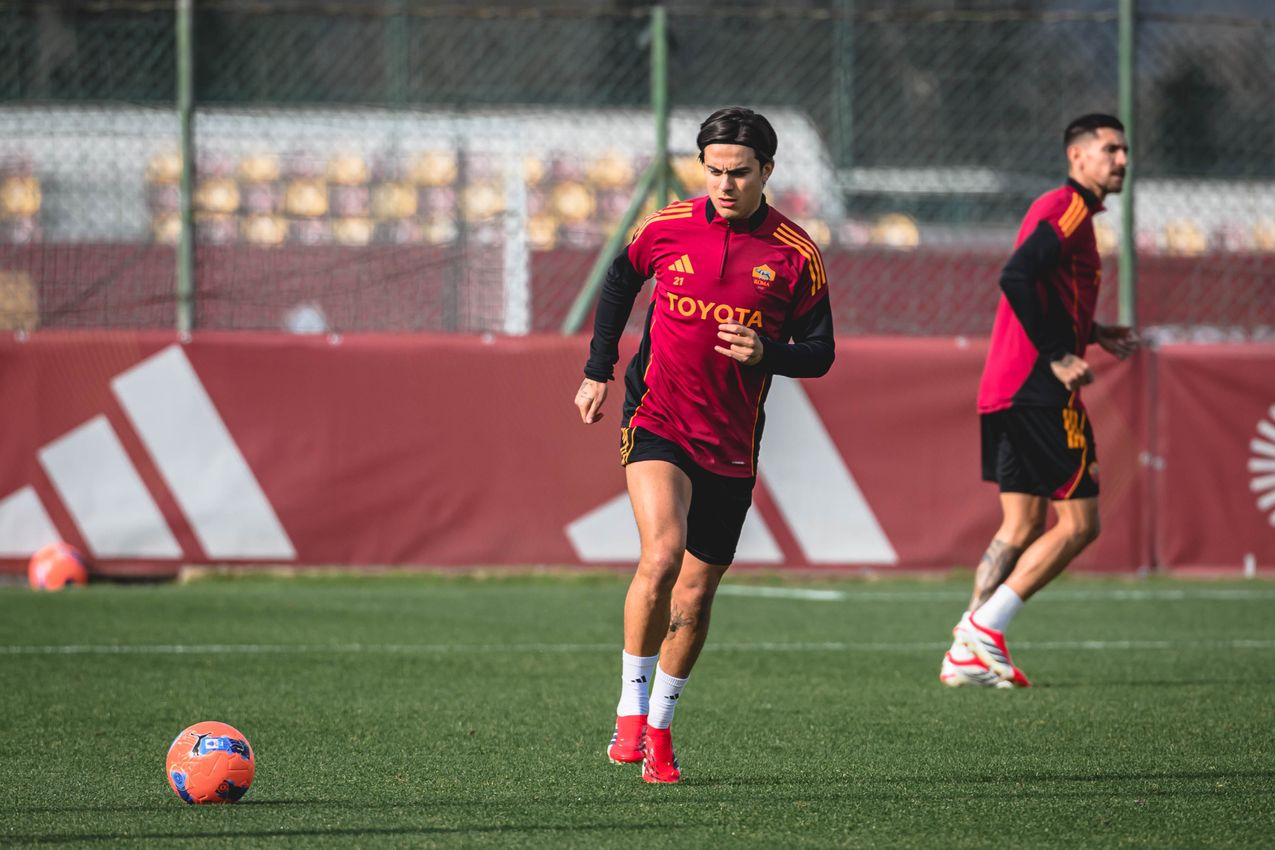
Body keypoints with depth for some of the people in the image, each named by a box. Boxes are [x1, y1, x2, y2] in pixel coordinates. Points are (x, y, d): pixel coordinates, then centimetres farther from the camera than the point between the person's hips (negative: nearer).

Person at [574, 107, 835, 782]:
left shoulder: (795, 256, -4)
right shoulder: (665, 228, -2)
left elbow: (820, 352, 2)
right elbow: (620, 280, 18)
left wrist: (765, 353, -18)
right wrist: (598, 370, 14)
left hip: (732, 442, 2)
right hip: (657, 418, -2)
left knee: (696, 591, 8)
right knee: (662, 554, -24)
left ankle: (659, 730, 26)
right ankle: (630, 711, -12)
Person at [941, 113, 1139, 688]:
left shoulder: (1064, 210, 21)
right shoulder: (1069, 208, -10)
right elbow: (1016, 278, -24)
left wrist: (1093, 334, 19)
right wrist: (1058, 357, -22)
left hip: (1008, 391, 10)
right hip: (1040, 390, -10)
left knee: (1021, 527, 12)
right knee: (1079, 523, -5)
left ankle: (969, 653, 6)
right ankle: (982, 630, -9)